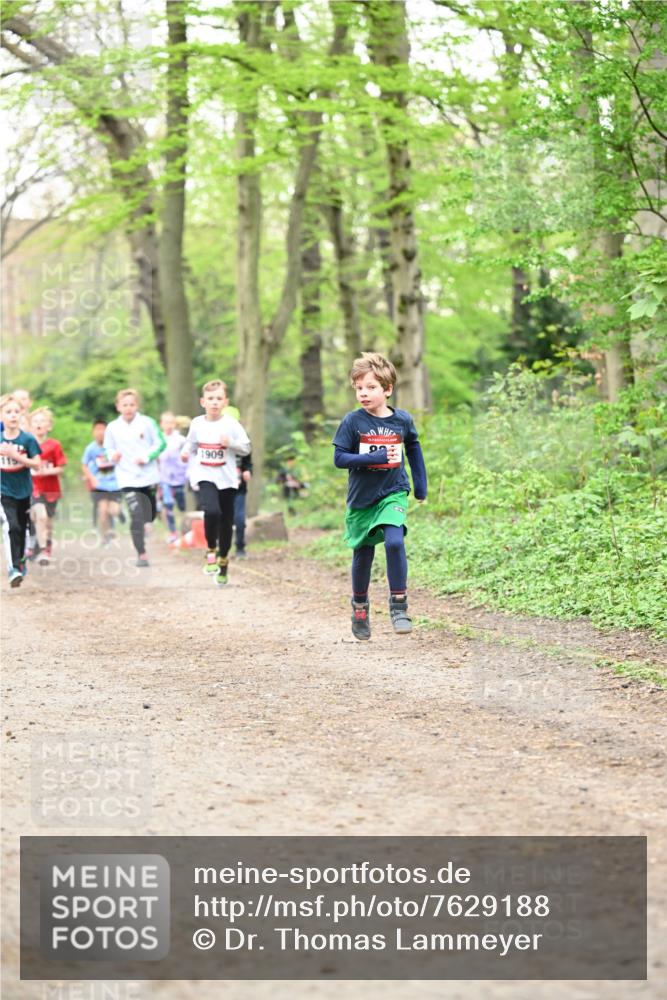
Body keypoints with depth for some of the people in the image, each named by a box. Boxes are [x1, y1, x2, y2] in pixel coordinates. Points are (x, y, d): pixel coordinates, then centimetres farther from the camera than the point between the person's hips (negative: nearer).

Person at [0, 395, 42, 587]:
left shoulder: (27, 439, -10)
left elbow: (36, 464, -15)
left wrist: (16, 456, -25)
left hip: (24, 490, 1)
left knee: (22, 528, 14)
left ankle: (20, 562, 33)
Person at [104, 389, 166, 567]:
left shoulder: (147, 422, -3)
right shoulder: (112, 428, 0)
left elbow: (160, 443, 1)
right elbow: (108, 449, 11)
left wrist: (147, 456, -13)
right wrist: (112, 455, -12)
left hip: (149, 477, 2)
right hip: (128, 479, -1)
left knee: (149, 515, 13)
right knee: (136, 516, -15)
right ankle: (141, 554, -13)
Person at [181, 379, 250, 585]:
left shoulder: (231, 424, -5)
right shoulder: (197, 424, 1)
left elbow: (246, 448, -2)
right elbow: (191, 444, 19)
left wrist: (231, 443, -19)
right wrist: (186, 453, -1)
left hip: (227, 479, 1)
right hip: (205, 477, -1)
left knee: (226, 522, 8)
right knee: (212, 511, -26)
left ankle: (223, 562, 26)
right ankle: (211, 550, -3)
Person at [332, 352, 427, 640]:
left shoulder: (402, 420, -4)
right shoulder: (353, 421, -10)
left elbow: (413, 449, 14)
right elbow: (339, 458, -13)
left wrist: (421, 486, 16)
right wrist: (376, 458, -23)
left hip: (393, 494, 0)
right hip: (361, 497, 0)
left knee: (394, 541, -23)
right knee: (363, 554, 9)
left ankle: (398, 603, -12)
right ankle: (359, 606, 33)